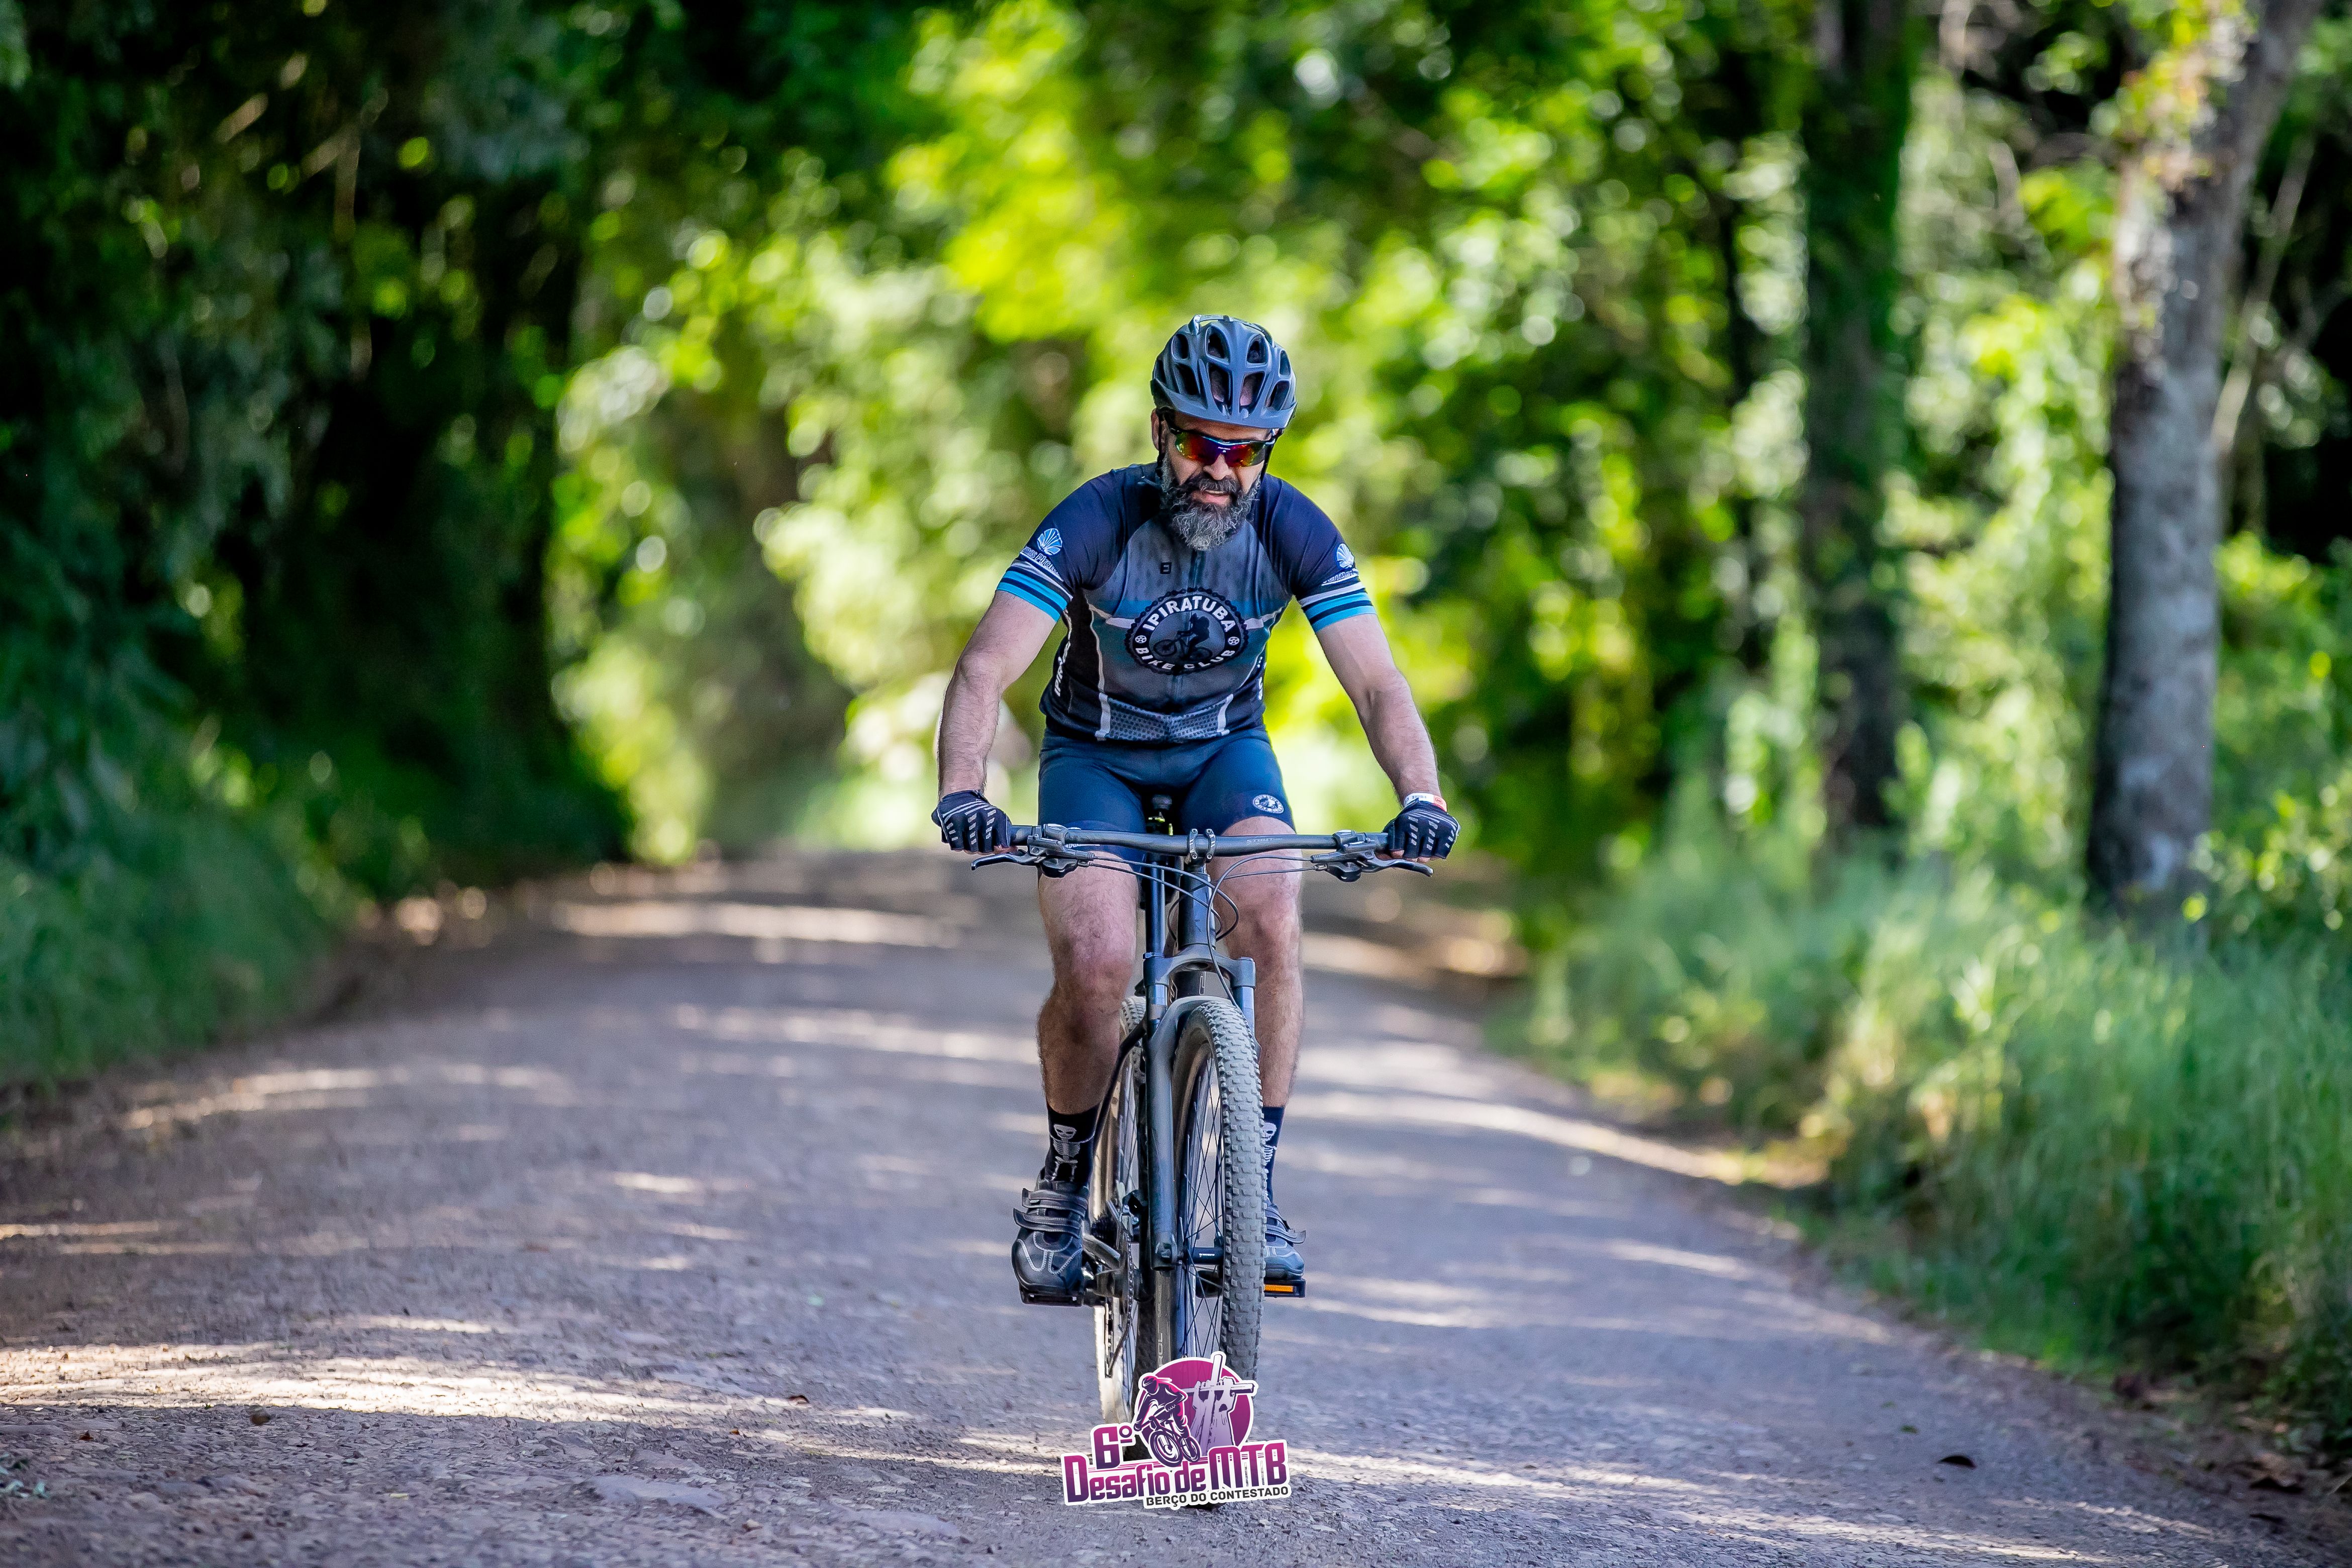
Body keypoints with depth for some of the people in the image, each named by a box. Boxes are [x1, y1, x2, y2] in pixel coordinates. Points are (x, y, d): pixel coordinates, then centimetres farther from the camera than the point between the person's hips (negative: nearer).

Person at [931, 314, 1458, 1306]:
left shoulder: (1294, 534, -20)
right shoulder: (1095, 523, -26)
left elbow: (1376, 684, -24)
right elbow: (985, 670, -32)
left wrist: (1420, 798, -43)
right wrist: (962, 794, -50)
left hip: (1224, 749, 2)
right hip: (1095, 752, -2)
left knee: (1271, 927, -27)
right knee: (1097, 968, -24)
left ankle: (1253, 1183, -15)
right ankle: (1064, 1185, 1)